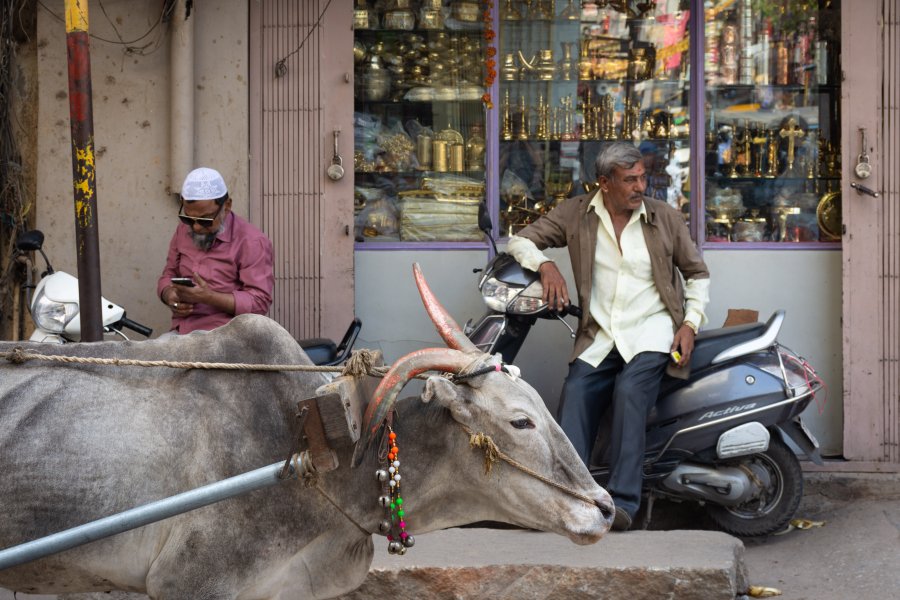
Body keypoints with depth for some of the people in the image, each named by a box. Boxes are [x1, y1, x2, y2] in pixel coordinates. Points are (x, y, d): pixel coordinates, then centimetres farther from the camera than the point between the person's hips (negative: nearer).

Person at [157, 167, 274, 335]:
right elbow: (169, 275, 22)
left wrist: (208, 297, -21)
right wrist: (171, 296, -2)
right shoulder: (183, 230, 12)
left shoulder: (252, 242, -7)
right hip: (180, 333, 6)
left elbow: (259, 301, -12)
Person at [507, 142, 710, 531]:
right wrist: (545, 265, -12)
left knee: (630, 391, -30)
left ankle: (622, 501, -35)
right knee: (575, 395, -25)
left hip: (652, 331, -2)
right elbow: (520, 242, 9)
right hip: (598, 337, 2)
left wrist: (690, 324, 2)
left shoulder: (665, 219, 7)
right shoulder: (576, 214, 7)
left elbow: (697, 273, 16)